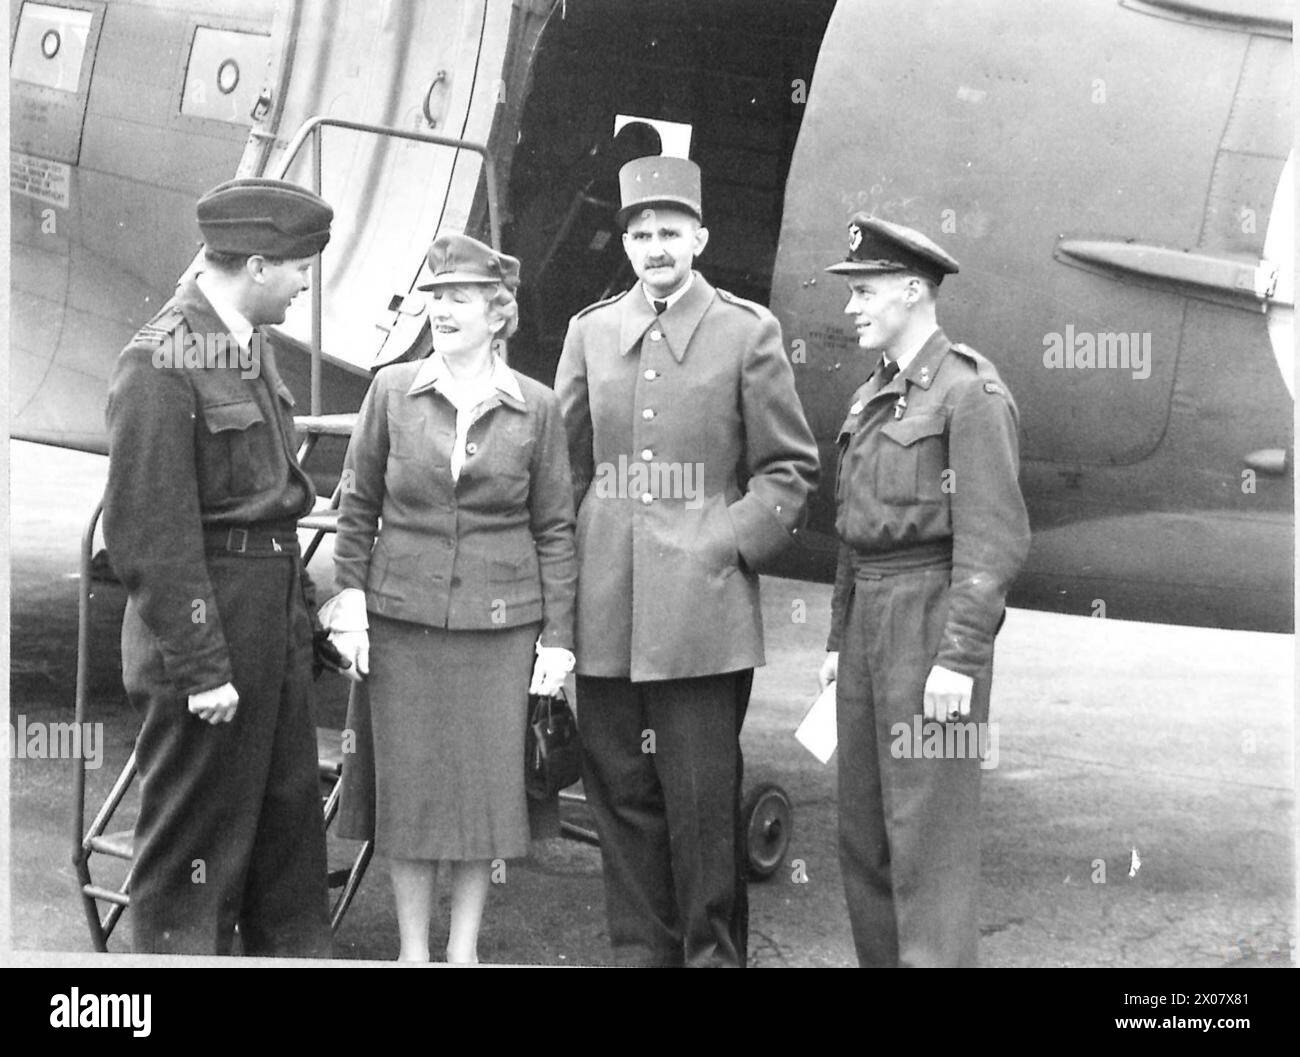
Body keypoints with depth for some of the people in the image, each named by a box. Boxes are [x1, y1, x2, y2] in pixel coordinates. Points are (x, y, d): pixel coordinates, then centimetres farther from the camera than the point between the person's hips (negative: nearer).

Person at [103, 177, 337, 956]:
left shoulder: (251, 345, 9)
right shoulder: (160, 365, -18)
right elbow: (149, 536, -19)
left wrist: (303, 610, 16)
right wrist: (200, 668, -18)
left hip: (275, 626, 9)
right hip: (205, 630, -9)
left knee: (290, 825, 19)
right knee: (195, 853, 4)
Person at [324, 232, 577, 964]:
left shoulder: (537, 408, 0)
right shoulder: (393, 391, 2)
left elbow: (555, 529, 2)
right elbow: (357, 507, 7)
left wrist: (558, 637, -2)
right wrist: (348, 601, -1)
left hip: (501, 623, 0)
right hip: (402, 618, 1)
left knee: (488, 785, 5)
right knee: (408, 788, 5)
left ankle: (465, 946, 19)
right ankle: (414, 949, 19)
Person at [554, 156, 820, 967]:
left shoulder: (749, 332, 3)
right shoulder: (591, 332, 12)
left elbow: (790, 467, 4)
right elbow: (566, 463, 14)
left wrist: (733, 543, -7)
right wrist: (567, 567, 6)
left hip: (703, 609, -3)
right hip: (605, 610, 4)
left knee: (704, 799, -2)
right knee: (620, 792, 8)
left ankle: (714, 952, 10)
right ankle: (641, 947, 19)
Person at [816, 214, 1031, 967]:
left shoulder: (972, 390, -11)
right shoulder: (874, 399, 16)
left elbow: (995, 538, -16)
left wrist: (960, 658, -21)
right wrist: (841, 641, 19)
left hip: (935, 618, -9)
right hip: (870, 620, 9)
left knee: (929, 833, -7)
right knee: (864, 828, 11)